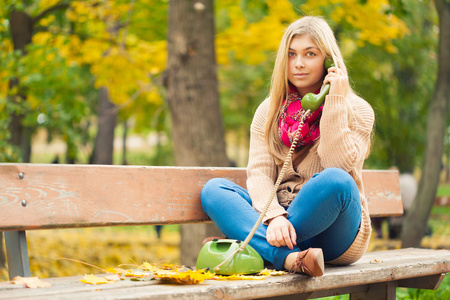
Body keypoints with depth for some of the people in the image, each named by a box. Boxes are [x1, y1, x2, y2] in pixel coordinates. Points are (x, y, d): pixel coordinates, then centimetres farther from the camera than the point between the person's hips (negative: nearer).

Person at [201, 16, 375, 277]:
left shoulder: (357, 111, 2)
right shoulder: (269, 111, 10)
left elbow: (336, 165, -15)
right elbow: (259, 174, -3)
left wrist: (335, 101, -14)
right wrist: (274, 217, -23)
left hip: (334, 239, -3)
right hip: (278, 221, 3)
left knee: (335, 180, -34)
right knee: (213, 189, -19)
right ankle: (289, 258, -43)